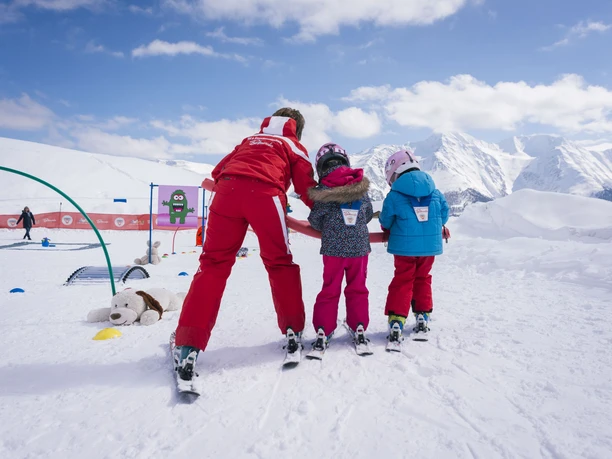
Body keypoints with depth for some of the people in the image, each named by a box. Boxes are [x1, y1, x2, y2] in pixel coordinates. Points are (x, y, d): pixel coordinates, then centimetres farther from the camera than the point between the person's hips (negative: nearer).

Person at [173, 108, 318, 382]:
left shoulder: (249, 140, 37)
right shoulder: (292, 146, 27)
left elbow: (218, 171, 29)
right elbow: (306, 187, 17)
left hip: (227, 190, 3)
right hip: (265, 194, -2)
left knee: (213, 263, 3)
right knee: (280, 263, 13)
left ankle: (188, 344, -5)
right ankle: (293, 331, 12)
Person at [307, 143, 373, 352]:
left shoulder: (323, 191, -8)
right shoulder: (361, 187, 0)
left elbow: (315, 221, -2)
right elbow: (368, 214, 11)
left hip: (333, 248, -2)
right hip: (360, 247, 2)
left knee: (330, 290, 8)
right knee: (357, 289, 15)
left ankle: (323, 331, 8)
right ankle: (359, 329, 16)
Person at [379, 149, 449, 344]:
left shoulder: (394, 196, -9)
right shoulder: (434, 192, 3)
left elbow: (385, 222, 0)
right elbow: (444, 215, 11)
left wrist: (393, 228, 22)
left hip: (405, 247, -3)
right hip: (430, 246, 4)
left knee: (402, 283, 7)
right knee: (422, 280, 20)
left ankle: (396, 323, -1)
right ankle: (422, 320, 24)